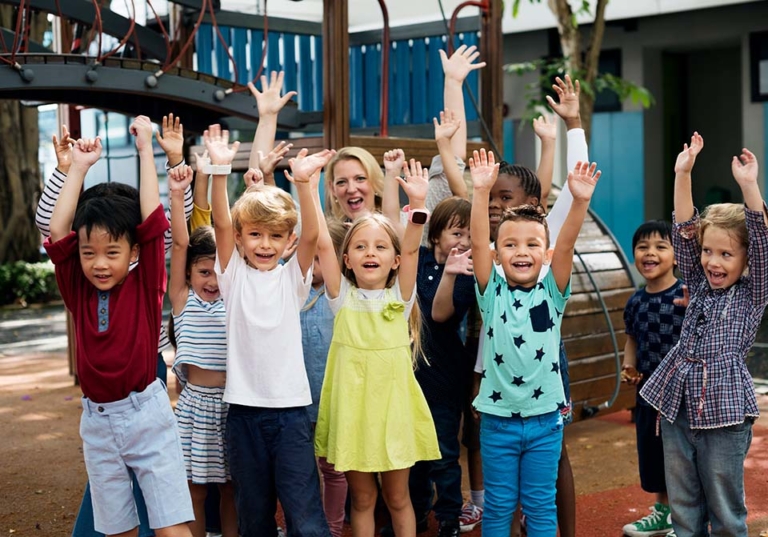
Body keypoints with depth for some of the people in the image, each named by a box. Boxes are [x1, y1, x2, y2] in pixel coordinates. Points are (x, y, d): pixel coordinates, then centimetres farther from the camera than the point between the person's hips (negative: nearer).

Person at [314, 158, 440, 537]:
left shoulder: (400, 296, 1)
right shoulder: (343, 296, -1)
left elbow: (412, 249, -14)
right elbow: (322, 244, -10)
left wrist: (417, 203, -28)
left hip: (392, 405, 0)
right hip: (351, 407, 0)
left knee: (397, 497, 12)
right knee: (362, 498, 11)